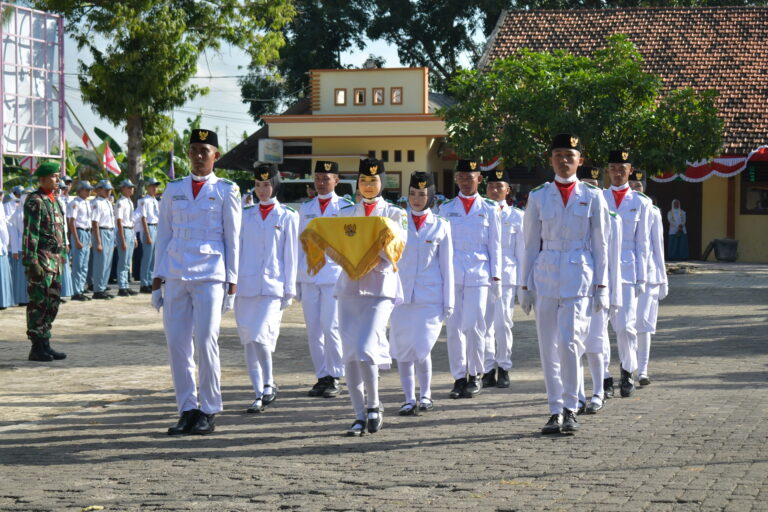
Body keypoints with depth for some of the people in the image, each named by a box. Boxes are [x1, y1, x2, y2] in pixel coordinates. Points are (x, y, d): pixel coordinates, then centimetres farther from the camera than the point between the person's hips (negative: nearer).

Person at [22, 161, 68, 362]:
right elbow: (30, 233, -16)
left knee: (52, 302, 11)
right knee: (39, 303, -5)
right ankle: (37, 348, -1)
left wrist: (62, 255, 20)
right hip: (41, 259, -9)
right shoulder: (35, 202, -11)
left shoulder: (53, 200, 16)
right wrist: (31, 261, -21)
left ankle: (45, 345, 18)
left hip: (55, 259, 9)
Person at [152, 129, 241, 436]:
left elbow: (233, 239, 4)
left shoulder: (226, 191, 4)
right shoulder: (173, 190, 12)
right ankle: (187, 410, 10)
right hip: (176, 277, 3)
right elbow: (163, 236, 14)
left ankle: (209, 412, 3)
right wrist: (157, 281, 9)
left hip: (210, 276, -3)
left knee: (206, 342, -7)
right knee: (177, 344, 1)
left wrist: (231, 283, -1)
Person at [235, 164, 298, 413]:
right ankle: (258, 395, 9)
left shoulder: (287, 217, 5)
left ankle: (269, 383, 0)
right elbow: (237, 247, 14)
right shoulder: (246, 215, 13)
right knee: (249, 342, 3)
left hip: (273, 286, -3)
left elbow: (290, 255, 4)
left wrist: (289, 290, 0)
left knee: (261, 336, -19)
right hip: (245, 286, 4)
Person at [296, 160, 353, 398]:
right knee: (313, 330, 3)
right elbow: (300, 244, 17)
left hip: (335, 276, -4)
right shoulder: (306, 209, 15)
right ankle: (322, 376, 11)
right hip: (309, 277, 4)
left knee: (330, 327, -11)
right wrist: (296, 280, 13)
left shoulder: (346, 207, 4)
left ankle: (335, 378, 0)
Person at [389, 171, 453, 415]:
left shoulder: (440, 226, 4)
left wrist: (448, 301, 4)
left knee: (422, 348, -10)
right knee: (402, 349, 2)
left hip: (429, 296, -2)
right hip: (401, 294, 2)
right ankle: (409, 399, 12)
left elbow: (446, 266, 7)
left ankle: (425, 395, 11)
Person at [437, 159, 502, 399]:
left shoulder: (489, 209, 8)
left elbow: (495, 245, 8)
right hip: (451, 276, 2)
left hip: (478, 275, -2)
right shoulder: (446, 209, 11)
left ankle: (475, 375, 7)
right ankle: (459, 377, 7)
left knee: (474, 326, -7)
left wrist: (496, 277, 3)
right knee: (454, 328, 0)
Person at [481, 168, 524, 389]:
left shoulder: (516, 216, 8)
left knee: (503, 323, -6)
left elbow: (521, 251, 8)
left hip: (507, 275, -1)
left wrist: (522, 282, 4)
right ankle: (488, 369, 7)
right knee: (485, 324, -1)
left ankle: (504, 367, 7)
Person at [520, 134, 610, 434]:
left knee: (570, 342, -14)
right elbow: (531, 245, 10)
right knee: (548, 347, 3)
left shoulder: (592, 197, 5)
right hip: (546, 275, 2)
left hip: (578, 275, -2)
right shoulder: (538, 197, 8)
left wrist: (601, 286, 1)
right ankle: (555, 412, 10)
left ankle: (570, 410, -4)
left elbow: (600, 246, 6)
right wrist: (525, 286, 7)